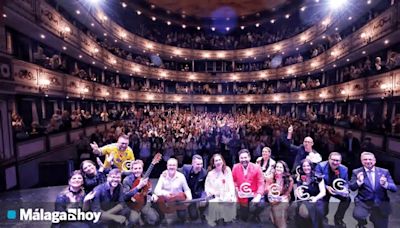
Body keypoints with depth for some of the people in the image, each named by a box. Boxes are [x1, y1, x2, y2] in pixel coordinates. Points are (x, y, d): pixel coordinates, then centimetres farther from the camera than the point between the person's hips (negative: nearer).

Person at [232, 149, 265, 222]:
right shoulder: (235, 167, -10)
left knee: (260, 204, -31)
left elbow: (261, 183, -14)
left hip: (254, 195, -1)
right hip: (242, 196, 2)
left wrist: (258, 196, -26)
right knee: (244, 218, 10)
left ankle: (255, 215, 3)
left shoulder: (256, 167, -14)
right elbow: (233, 180, 4)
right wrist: (236, 189, -9)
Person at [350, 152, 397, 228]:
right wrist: (359, 181, -28)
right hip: (363, 202, -2)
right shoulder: (357, 172, -5)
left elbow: (394, 188, -1)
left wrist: (385, 184, -22)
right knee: (358, 215, -27)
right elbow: (352, 188, -9)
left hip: (381, 204, 3)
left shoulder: (384, 172, 2)